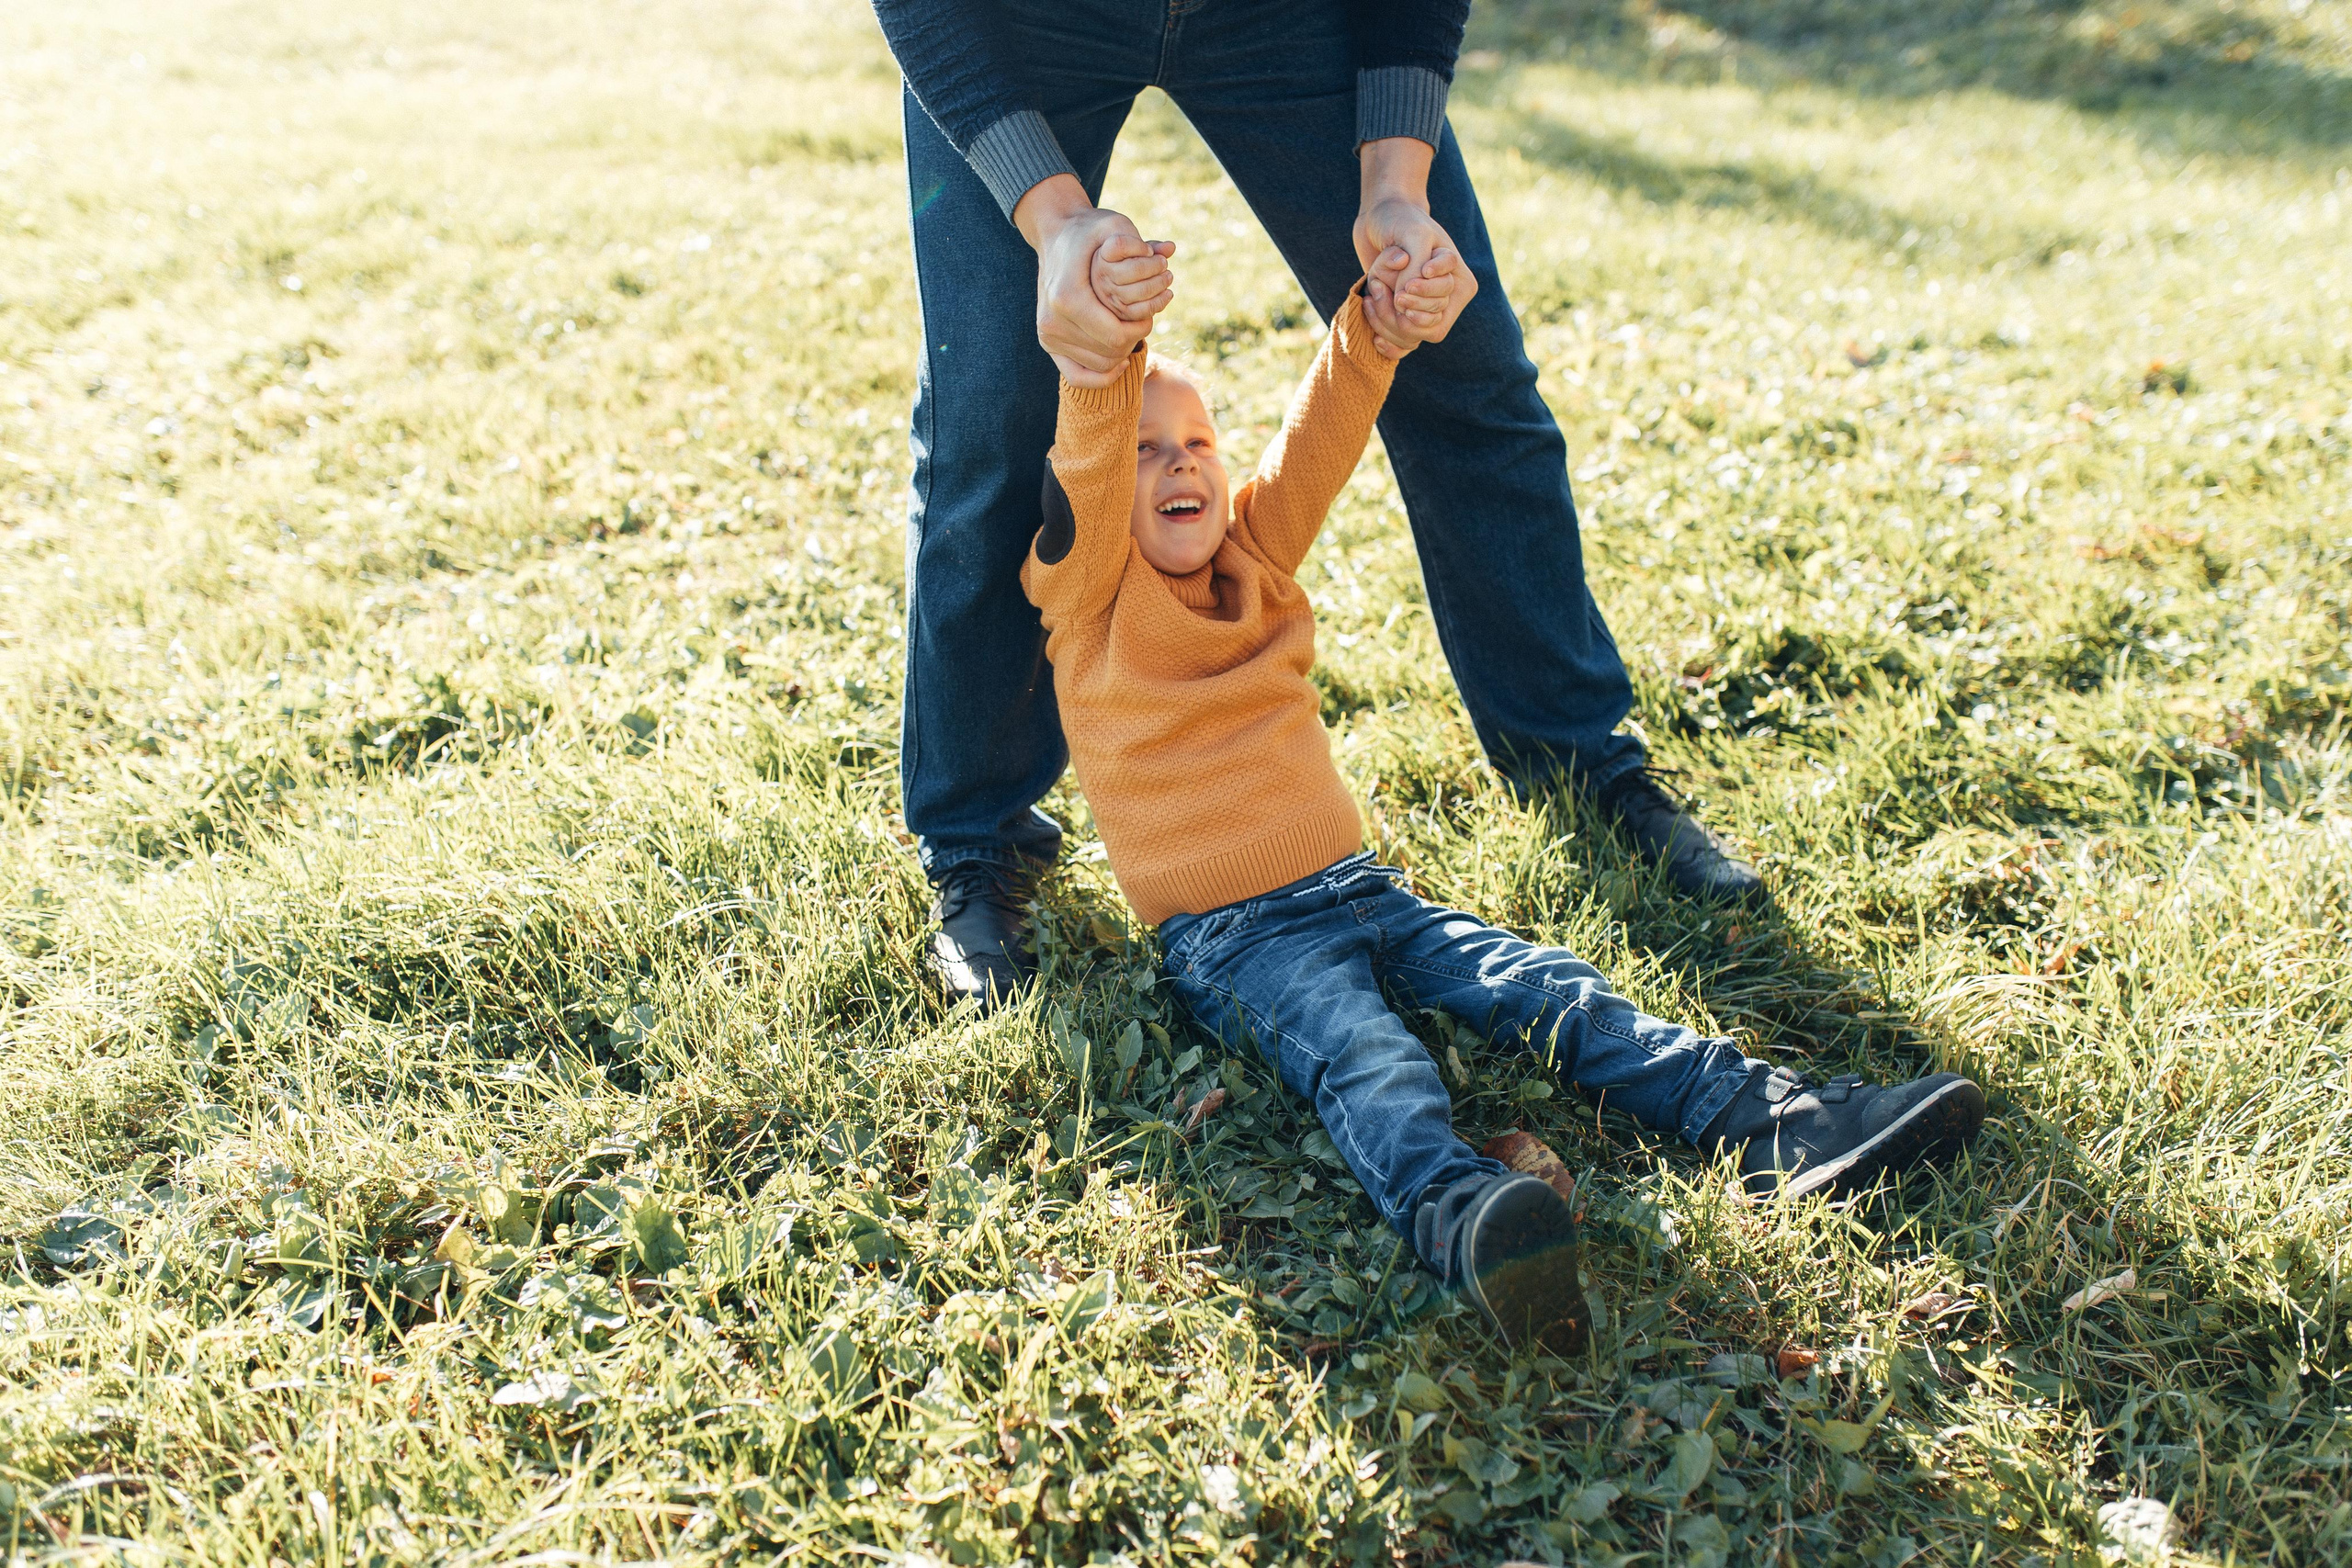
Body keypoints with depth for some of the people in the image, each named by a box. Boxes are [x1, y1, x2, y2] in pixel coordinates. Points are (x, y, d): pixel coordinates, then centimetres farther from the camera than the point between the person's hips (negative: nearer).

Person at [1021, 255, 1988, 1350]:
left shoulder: (1255, 554, 16)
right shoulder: (1089, 600, 1)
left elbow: (1315, 444, 1)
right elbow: (1087, 466, -19)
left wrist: (1375, 334, -19)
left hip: (1357, 889, 6)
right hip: (1228, 937, -6)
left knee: (1549, 993, -12)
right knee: (1362, 1055, -34)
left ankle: (1777, 1125, -21)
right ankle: (1453, 1212, -61)